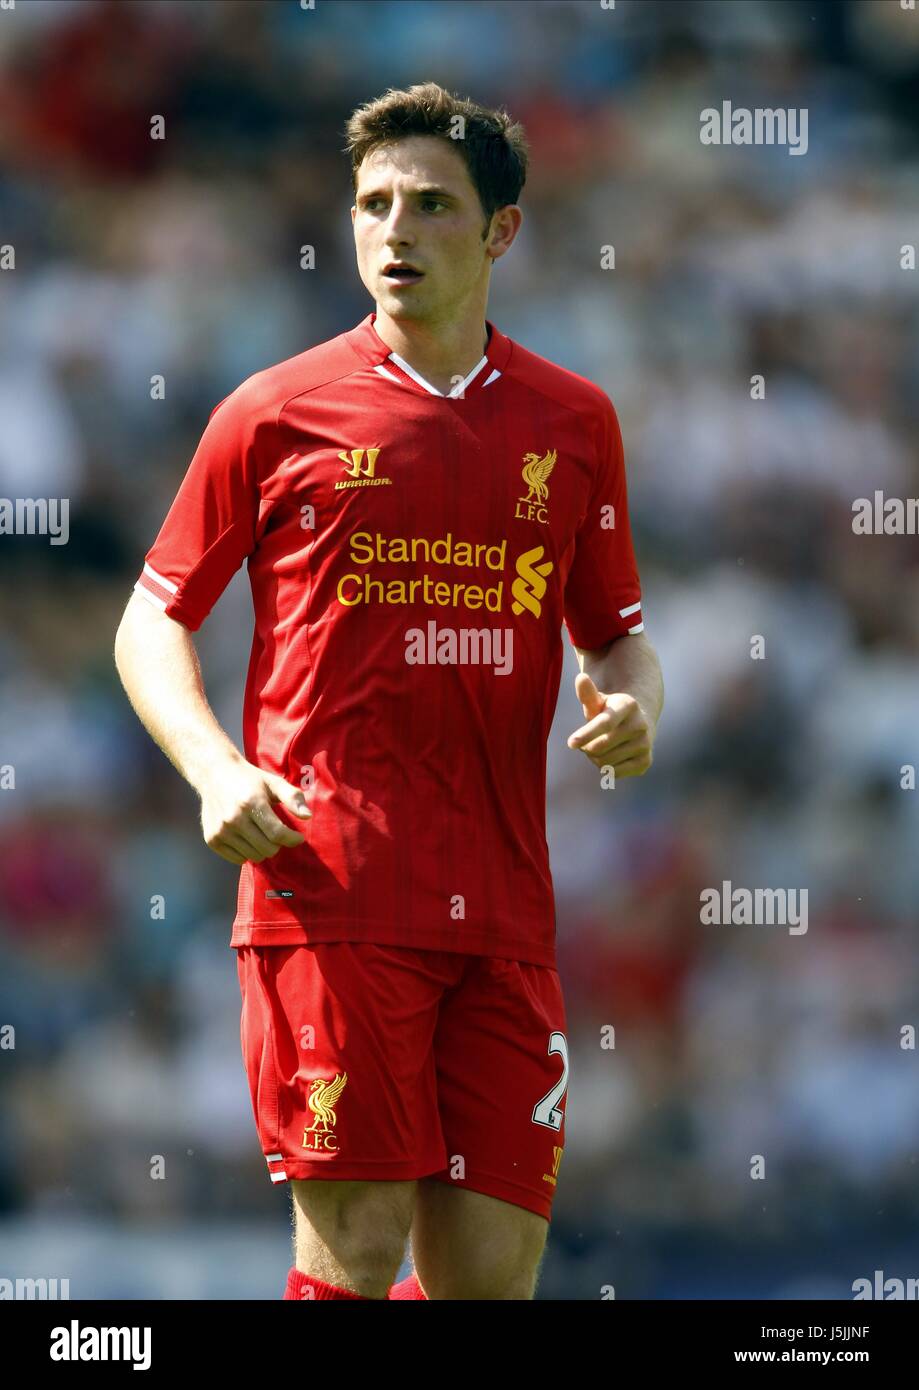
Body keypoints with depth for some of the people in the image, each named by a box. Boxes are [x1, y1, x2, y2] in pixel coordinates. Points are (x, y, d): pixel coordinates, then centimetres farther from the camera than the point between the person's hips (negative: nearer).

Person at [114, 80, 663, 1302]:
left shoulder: (574, 422, 13)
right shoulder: (278, 413, 4)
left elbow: (614, 630, 23)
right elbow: (154, 619, 10)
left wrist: (634, 701, -1)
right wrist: (215, 770, -7)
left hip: (502, 912, 3)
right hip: (329, 898, -3)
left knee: (492, 1267, 0)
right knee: (357, 1246, -10)